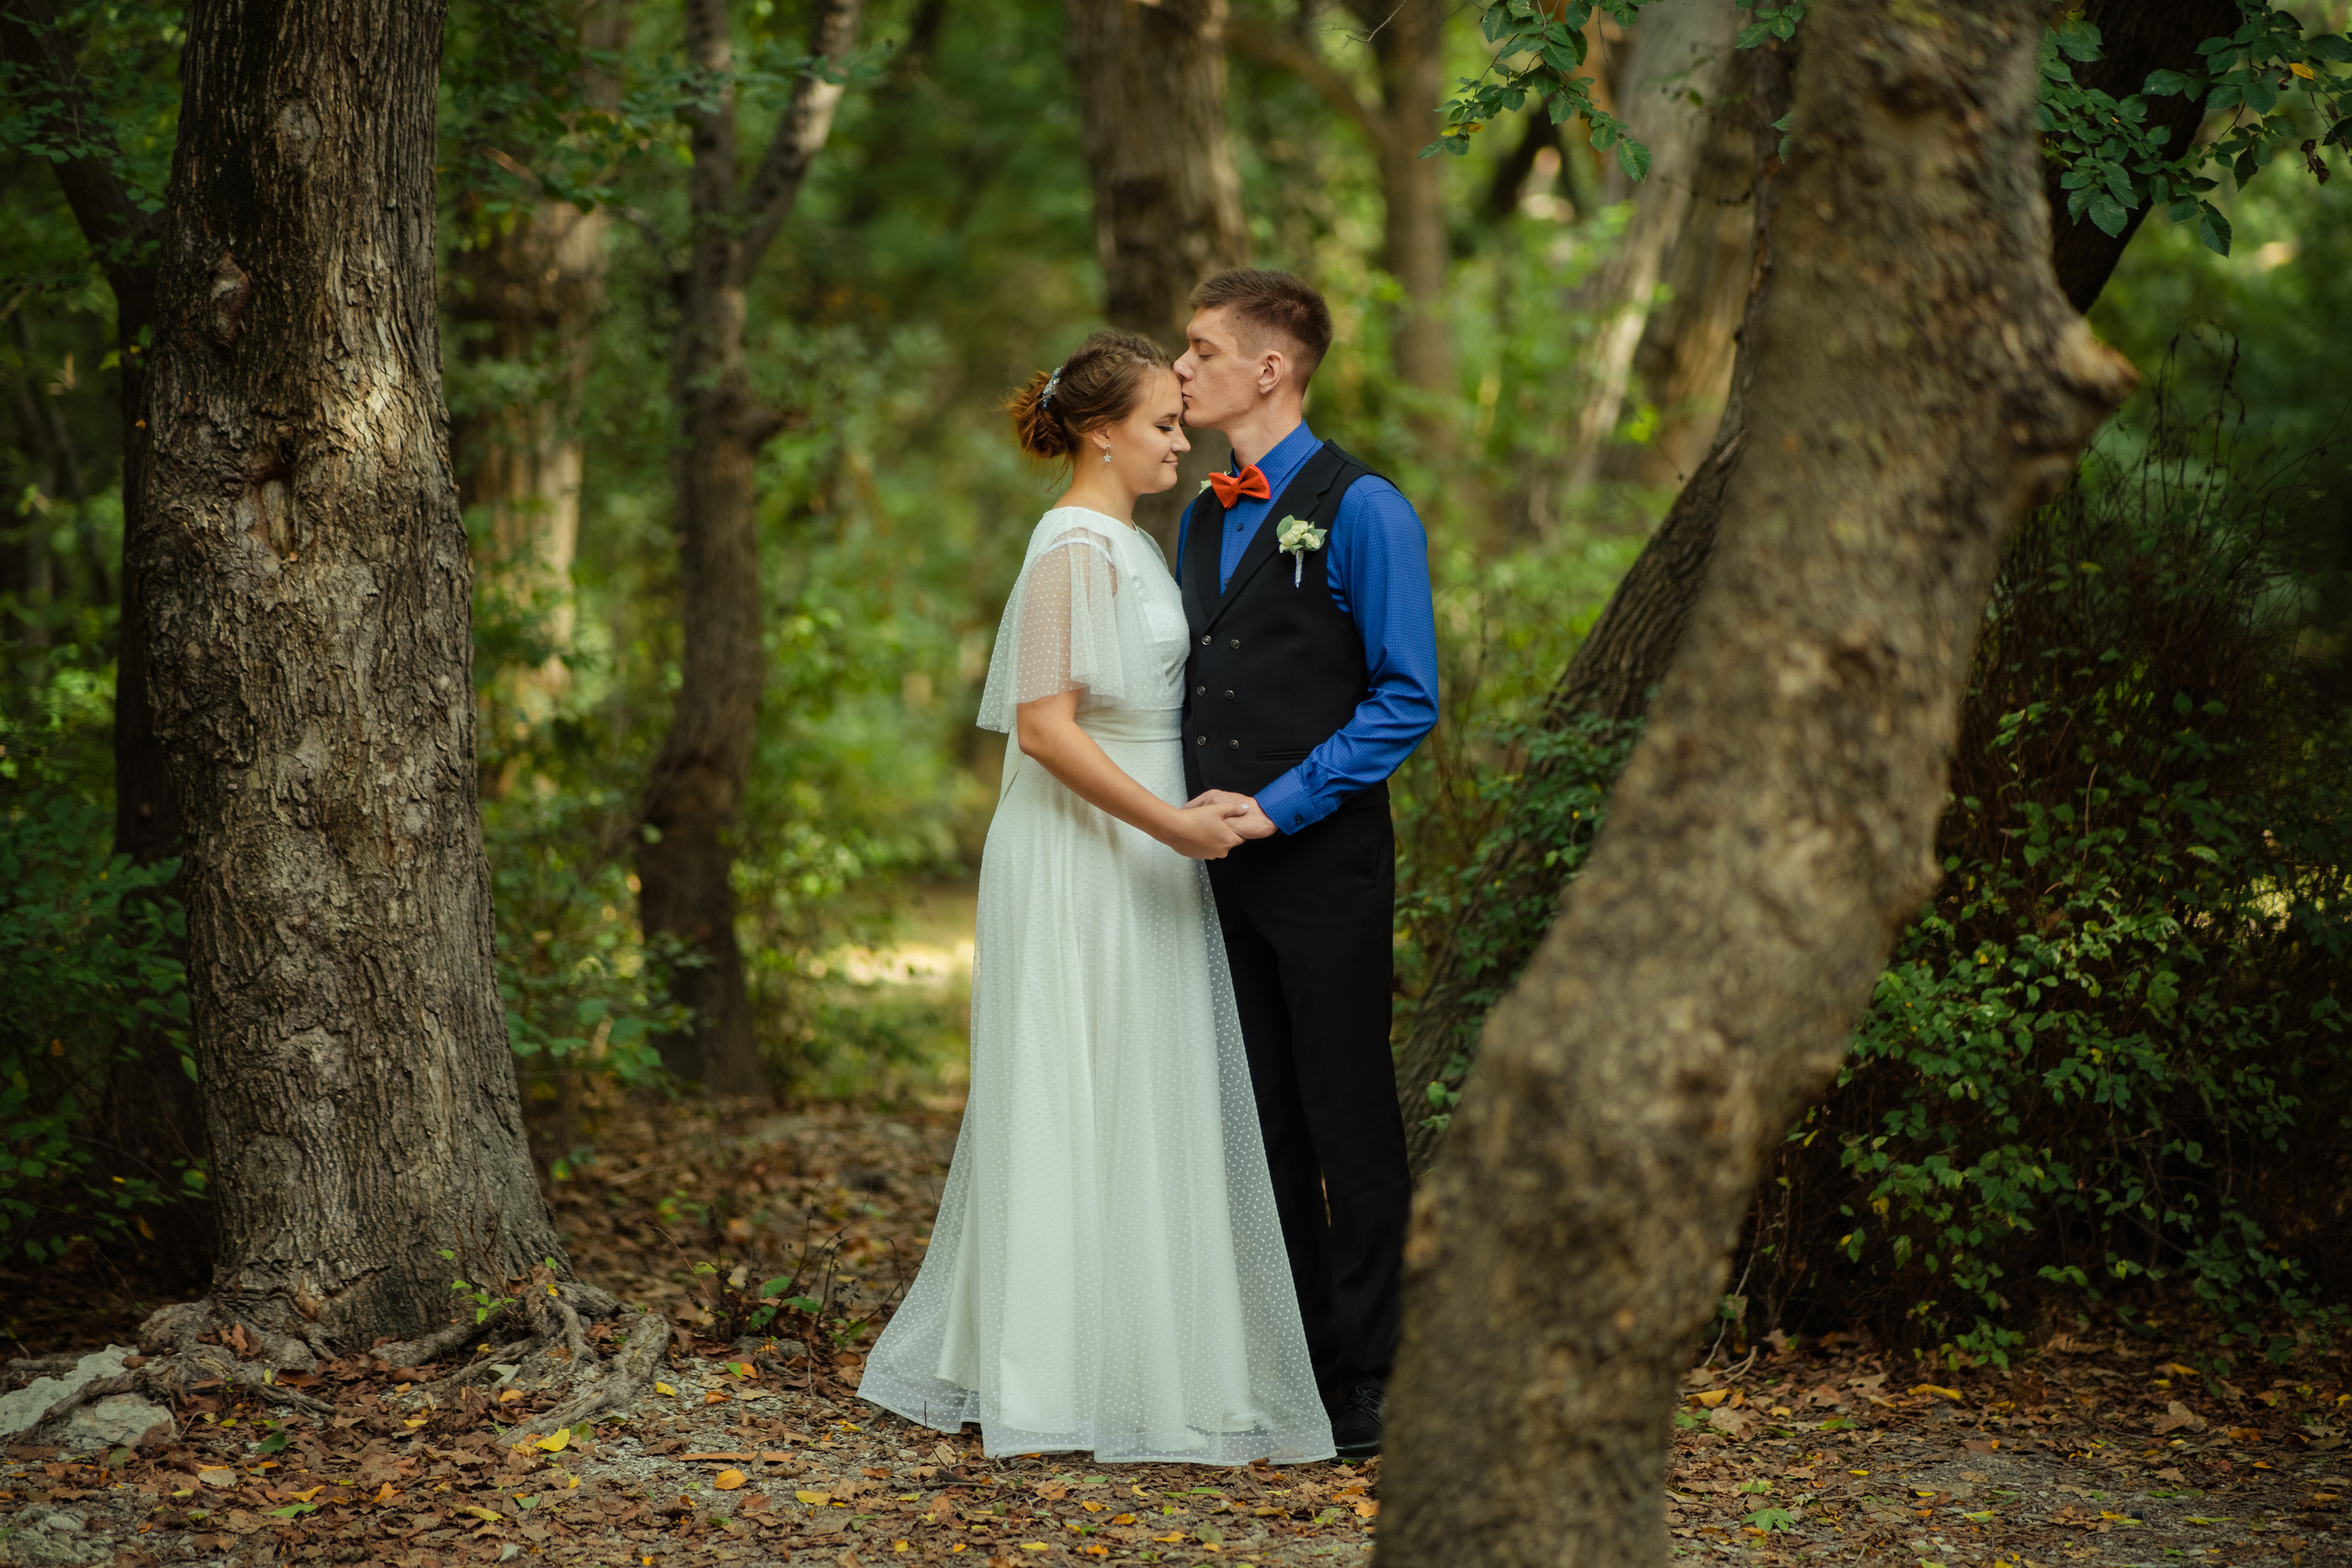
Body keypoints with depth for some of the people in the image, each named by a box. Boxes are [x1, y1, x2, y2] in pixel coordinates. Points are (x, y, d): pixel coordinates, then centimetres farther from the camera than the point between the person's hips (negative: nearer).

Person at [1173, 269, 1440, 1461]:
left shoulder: (1359, 510, -8)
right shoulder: (1201, 520, 15)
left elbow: (1406, 697, -11)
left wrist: (1278, 804, -15)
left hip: (1323, 860, -7)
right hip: (1220, 860, 7)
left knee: (1348, 1118, 0)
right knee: (1259, 1116, 11)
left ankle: (1363, 1383, 8)